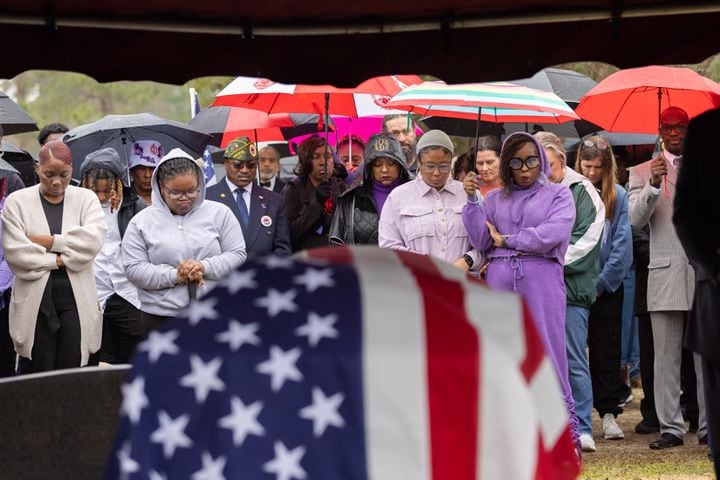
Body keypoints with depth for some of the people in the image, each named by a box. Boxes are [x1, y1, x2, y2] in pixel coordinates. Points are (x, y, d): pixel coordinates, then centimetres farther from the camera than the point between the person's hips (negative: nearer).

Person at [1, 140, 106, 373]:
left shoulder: (86, 199, 8)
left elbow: (94, 238, -10)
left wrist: (48, 241, -11)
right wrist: (58, 261, -10)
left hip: (76, 299, 1)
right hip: (34, 300, -1)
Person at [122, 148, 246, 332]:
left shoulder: (219, 213, 5)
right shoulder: (141, 222, 2)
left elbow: (238, 255, 2)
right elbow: (133, 269, -4)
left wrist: (205, 267, -16)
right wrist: (174, 276, -16)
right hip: (161, 318, 0)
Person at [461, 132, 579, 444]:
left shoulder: (558, 195, 7)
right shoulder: (495, 199, 16)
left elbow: (553, 233, -9)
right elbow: (481, 242, 7)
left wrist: (506, 239, -4)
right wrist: (472, 201, -2)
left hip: (542, 281, -3)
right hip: (500, 283, 3)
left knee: (548, 358, -4)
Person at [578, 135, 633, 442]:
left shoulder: (618, 196, 0)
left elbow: (622, 244, -3)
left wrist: (602, 282, -8)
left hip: (607, 285, 0)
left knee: (606, 349, 4)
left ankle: (609, 412, 8)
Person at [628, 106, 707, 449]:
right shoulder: (643, 173, 10)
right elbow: (636, 219, -5)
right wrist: (654, 186, -19)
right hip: (666, 273, 0)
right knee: (666, 356, -1)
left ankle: (710, 426, 3)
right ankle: (670, 427, 2)